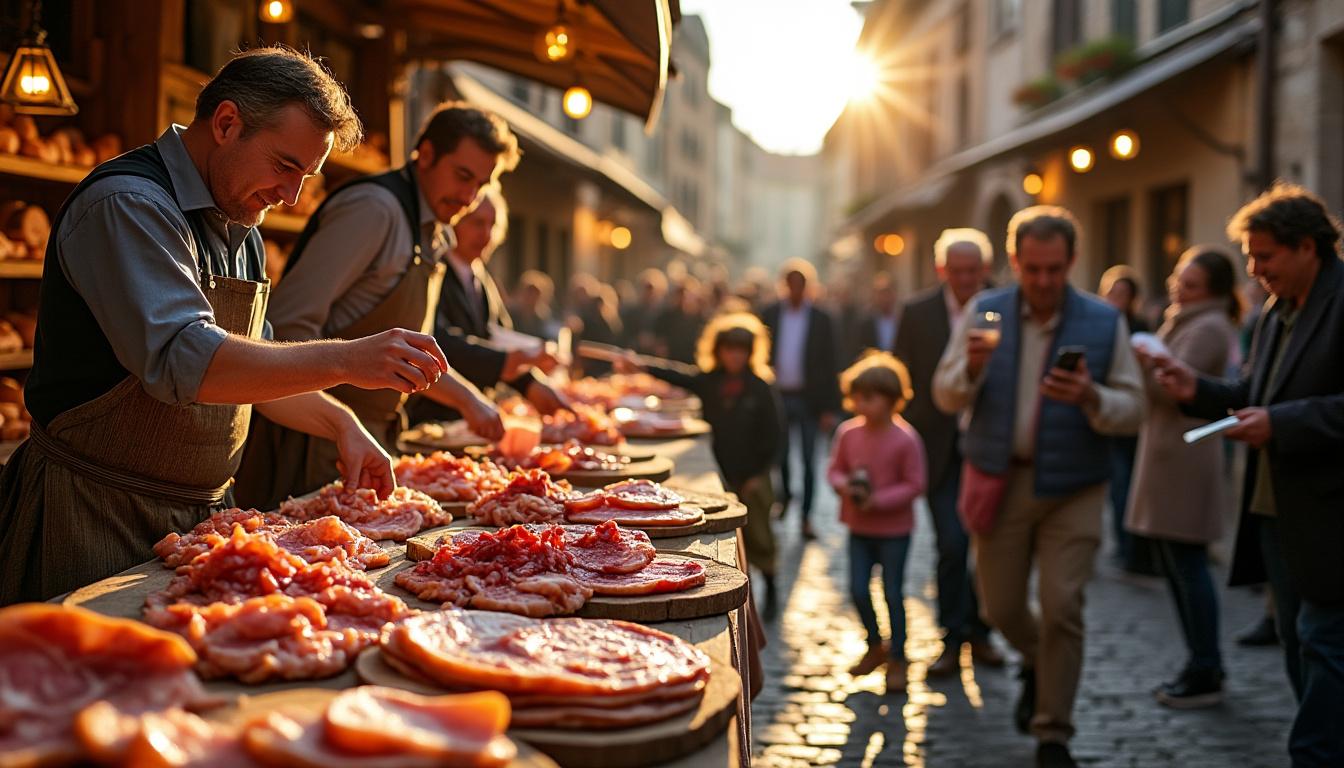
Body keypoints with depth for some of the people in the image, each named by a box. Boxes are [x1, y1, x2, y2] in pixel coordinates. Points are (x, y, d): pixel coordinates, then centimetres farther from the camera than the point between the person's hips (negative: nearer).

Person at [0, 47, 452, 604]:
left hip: (198, 514, 9)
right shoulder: (129, 206, -17)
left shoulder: (240, 232, 13)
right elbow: (182, 361, -29)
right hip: (94, 518, -8)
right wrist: (346, 360, -31)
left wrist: (339, 423, 4)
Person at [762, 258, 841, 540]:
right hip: (777, 397, 1)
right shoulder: (769, 315, 4)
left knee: (809, 460, 0)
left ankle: (806, 517, 6)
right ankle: (785, 494, 38)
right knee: (779, 456, 10)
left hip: (809, 399, -1)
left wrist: (829, 408, -4)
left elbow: (829, 365, 0)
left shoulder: (821, 320, 1)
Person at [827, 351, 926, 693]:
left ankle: (897, 659, 19)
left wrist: (879, 500, -23)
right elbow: (834, 469, 6)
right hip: (859, 528, 4)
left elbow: (914, 484, -15)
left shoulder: (906, 438, -18)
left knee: (892, 592, 3)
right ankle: (875, 646, 31)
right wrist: (844, 485, -16)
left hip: (894, 528, -4)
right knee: (858, 590, 8)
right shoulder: (848, 432, -5)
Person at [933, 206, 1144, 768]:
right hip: (998, 482, 2)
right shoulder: (983, 313, 1)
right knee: (1000, 607, 10)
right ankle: (1037, 664, 44)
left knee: (1061, 608, -6)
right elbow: (946, 398, 0)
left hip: (1072, 488, -2)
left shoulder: (1104, 323, -3)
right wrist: (972, 366, -21)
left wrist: (1091, 398, -24)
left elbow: (1132, 410, -4)